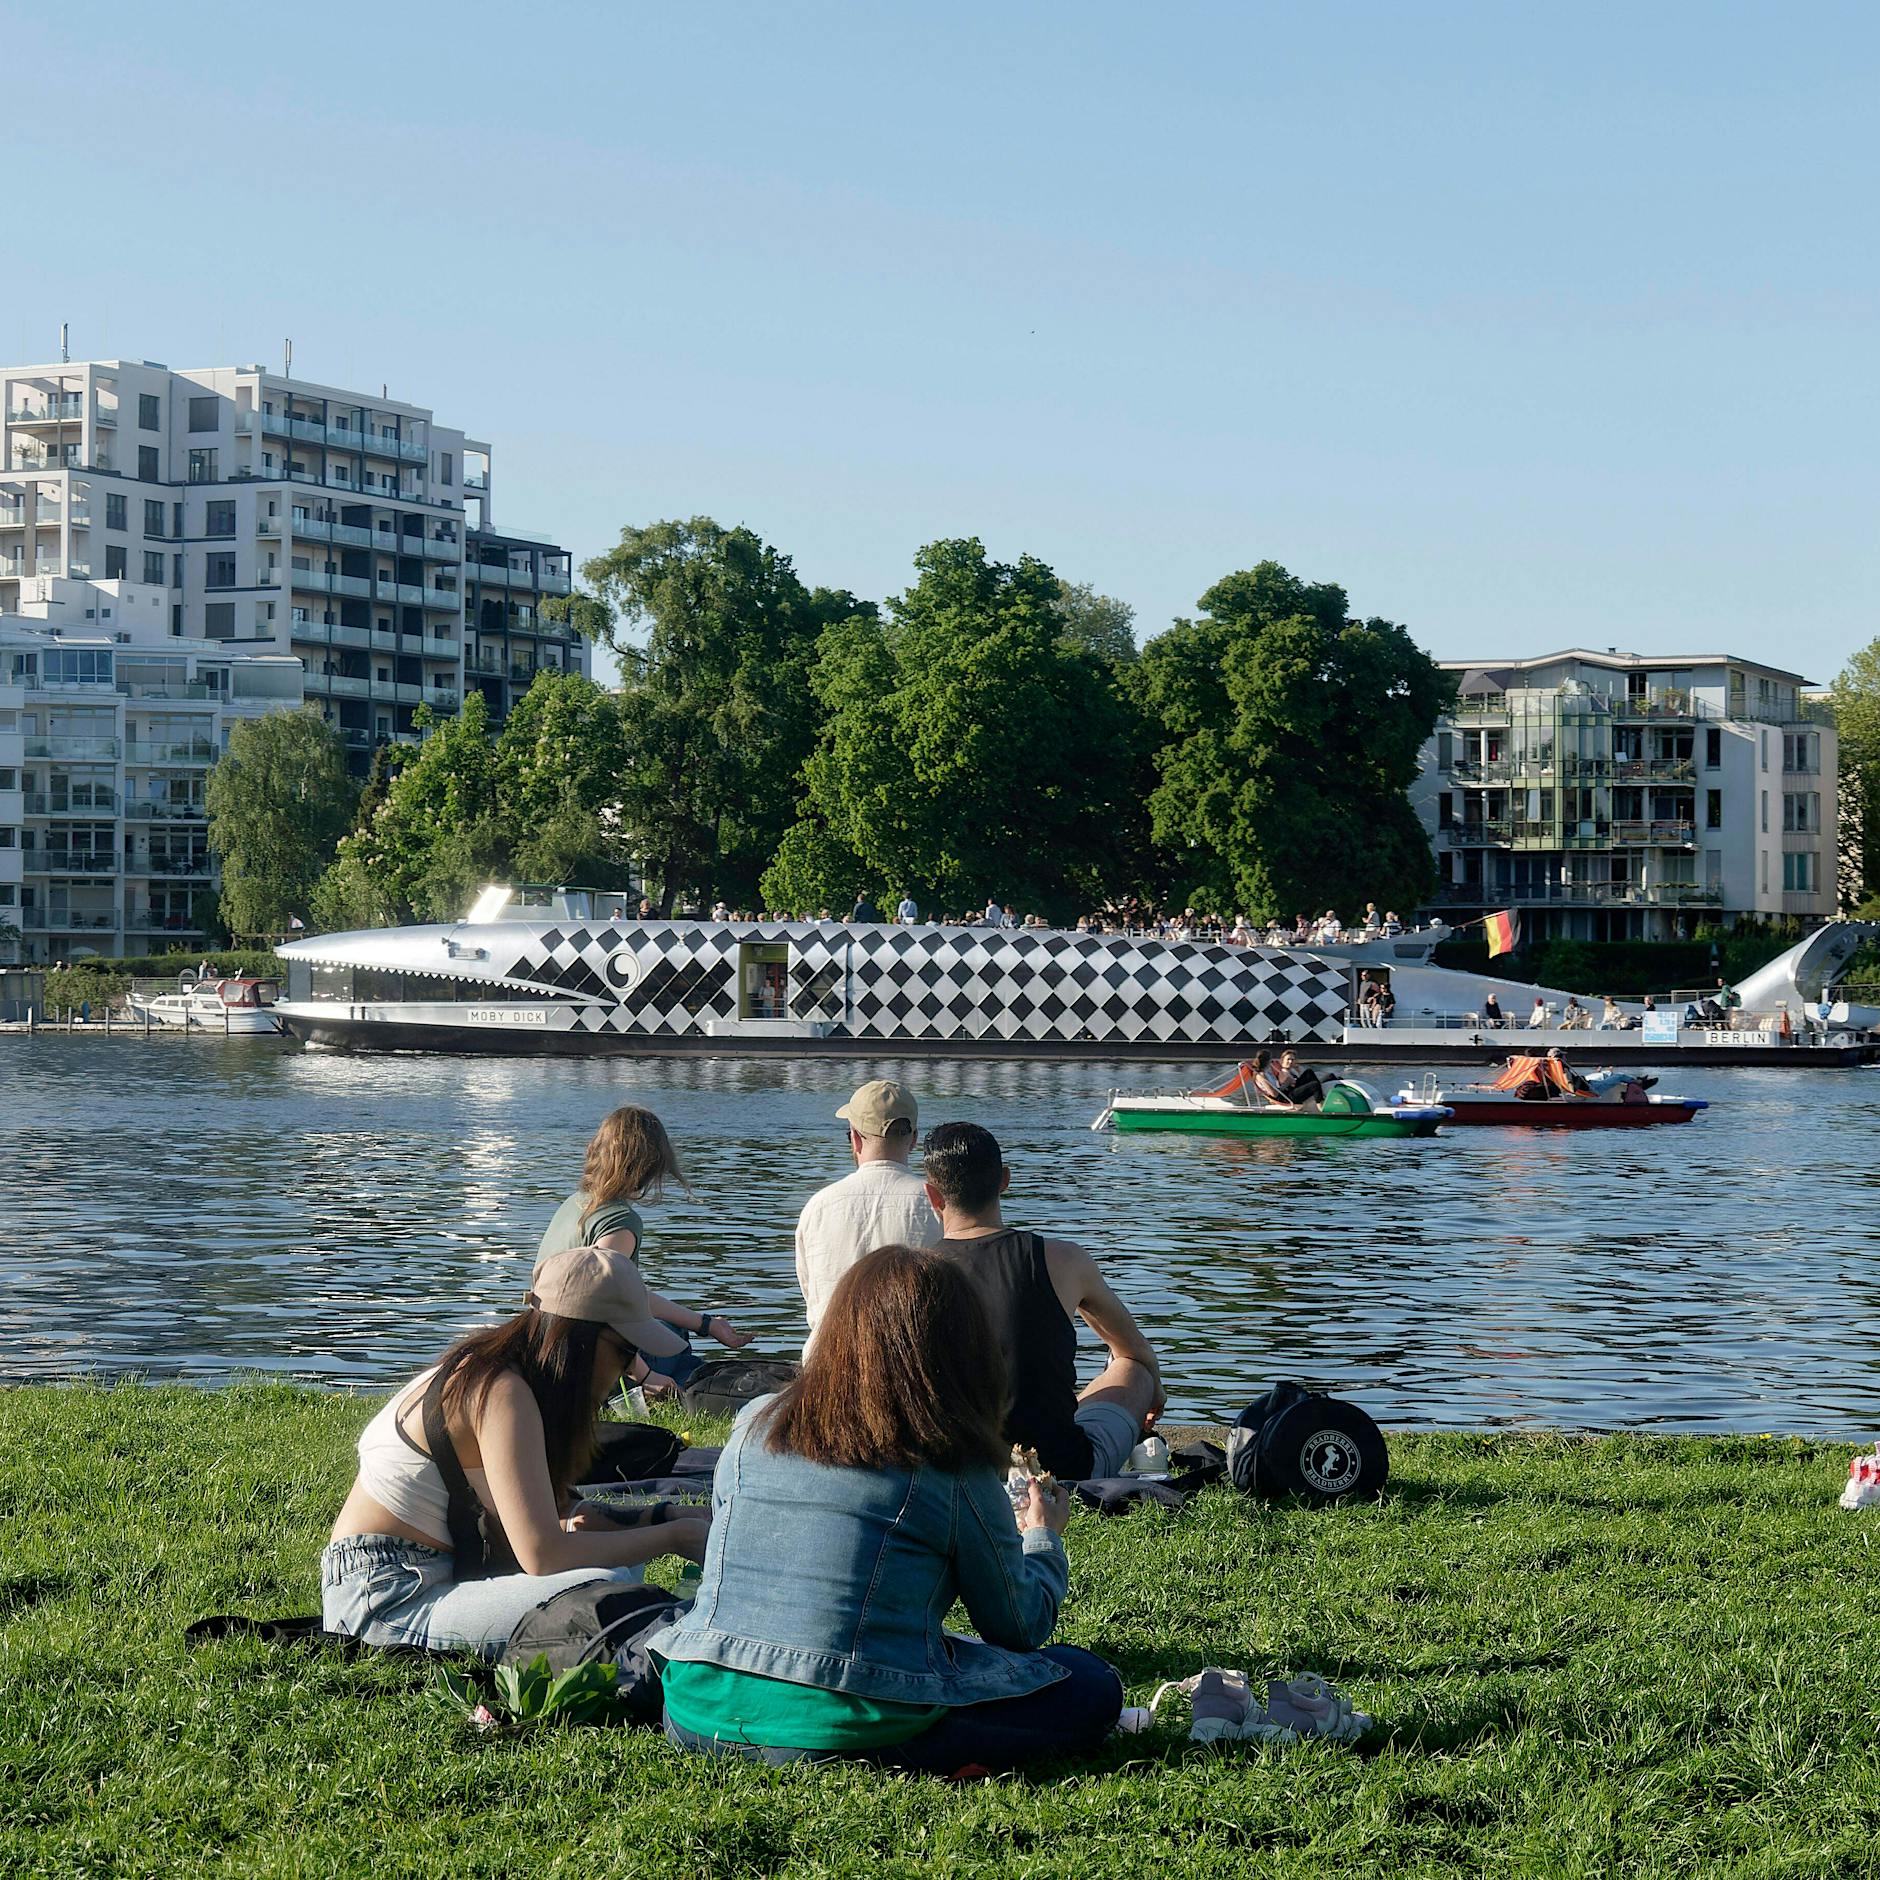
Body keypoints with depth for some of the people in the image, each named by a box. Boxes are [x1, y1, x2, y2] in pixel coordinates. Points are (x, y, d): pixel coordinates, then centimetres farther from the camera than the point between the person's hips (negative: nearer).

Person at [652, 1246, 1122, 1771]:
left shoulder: (754, 1426, 8)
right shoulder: (954, 1471, -5)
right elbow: (1021, 1627, 8)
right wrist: (1042, 1539, 31)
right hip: (840, 1726, -6)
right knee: (1093, 1687, 7)